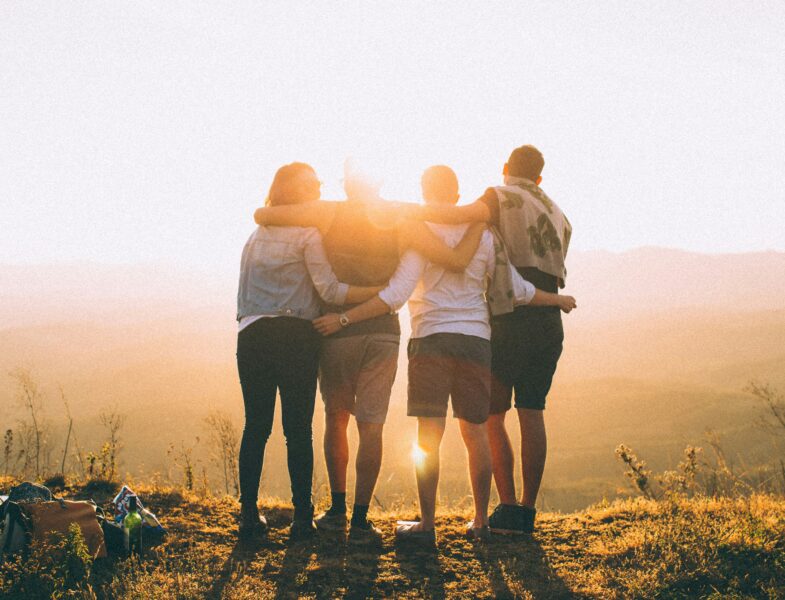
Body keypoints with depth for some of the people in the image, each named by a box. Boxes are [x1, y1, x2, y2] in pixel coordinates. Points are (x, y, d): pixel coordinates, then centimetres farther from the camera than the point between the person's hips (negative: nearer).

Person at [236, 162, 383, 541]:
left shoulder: (256, 235, 18)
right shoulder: (307, 234, -1)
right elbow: (329, 289, -9)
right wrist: (383, 292, -9)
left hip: (252, 335, 5)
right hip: (295, 337, -5)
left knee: (255, 426, 7)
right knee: (298, 429, -1)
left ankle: (249, 514, 7)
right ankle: (302, 517, 1)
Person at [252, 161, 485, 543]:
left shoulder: (329, 214, -3)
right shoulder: (403, 221, -1)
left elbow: (262, 215, -5)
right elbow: (457, 261, -6)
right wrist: (479, 222, 9)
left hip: (337, 330, 0)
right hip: (383, 332, 0)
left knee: (336, 418, 16)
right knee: (371, 425, 2)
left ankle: (337, 510, 19)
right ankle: (360, 520, -1)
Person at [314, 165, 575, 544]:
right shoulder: (483, 235, 10)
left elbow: (395, 295, -12)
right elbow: (517, 290, 13)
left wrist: (344, 319, -10)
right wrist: (558, 300, 30)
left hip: (432, 338, -4)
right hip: (476, 340, 4)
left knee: (429, 435, -4)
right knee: (475, 432, 10)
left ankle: (426, 524, -3)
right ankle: (480, 521, 16)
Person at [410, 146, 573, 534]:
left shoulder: (502, 197, -1)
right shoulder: (558, 215, 21)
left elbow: (472, 213, -22)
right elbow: (554, 271, 16)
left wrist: (411, 211, -19)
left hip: (511, 322, -6)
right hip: (549, 323, 6)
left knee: (491, 415, 1)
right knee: (532, 414, 7)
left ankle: (509, 509, -4)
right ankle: (528, 510, 6)